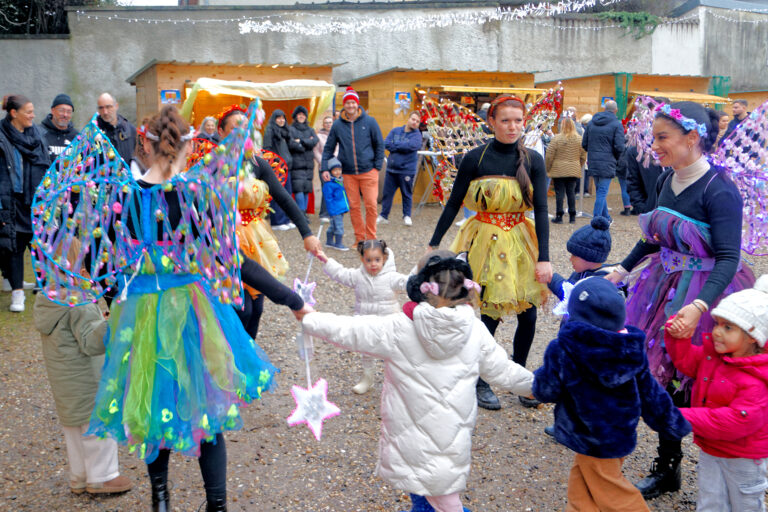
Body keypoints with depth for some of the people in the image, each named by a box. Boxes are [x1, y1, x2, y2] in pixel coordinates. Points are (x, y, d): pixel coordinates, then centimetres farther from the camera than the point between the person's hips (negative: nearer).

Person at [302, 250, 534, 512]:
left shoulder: (397, 328, -15)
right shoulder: (475, 330, -8)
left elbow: (345, 330, -7)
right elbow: (503, 371, 3)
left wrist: (308, 319, 10)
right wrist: (536, 385, 22)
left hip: (413, 437, -2)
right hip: (454, 431, 2)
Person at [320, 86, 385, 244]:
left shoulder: (369, 122, 0)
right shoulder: (337, 125, 4)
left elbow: (379, 145, 6)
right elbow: (328, 148, 9)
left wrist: (377, 166, -1)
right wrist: (324, 168, -1)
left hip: (368, 171, -1)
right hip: (348, 173, 2)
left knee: (371, 205, -4)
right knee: (354, 207, 5)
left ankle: (371, 238, 10)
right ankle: (359, 238, 16)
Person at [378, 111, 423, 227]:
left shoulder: (417, 135, -3)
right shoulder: (395, 130, 8)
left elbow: (412, 145, -22)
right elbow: (386, 143, -4)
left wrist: (395, 145, -11)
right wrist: (402, 147, -15)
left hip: (407, 170, -3)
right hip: (391, 168, 3)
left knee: (407, 194, 6)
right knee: (387, 193, 8)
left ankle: (407, 216, 20)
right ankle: (383, 216, 18)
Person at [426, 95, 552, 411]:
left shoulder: (533, 160, -1)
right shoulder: (475, 158, -6)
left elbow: (541, 210, -4)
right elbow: (453, 204, 0)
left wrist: (543, 258, -10)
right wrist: (433, 245, -1)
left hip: (521, 241, 3)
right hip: (486, 241, -3)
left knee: (528, 314, 3)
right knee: (491, 313, -1)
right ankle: (481, 382, 20)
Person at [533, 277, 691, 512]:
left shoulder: (563, 350, -24)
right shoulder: (631, 348, -9)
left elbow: (547, 391, -13)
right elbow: (650, 393, 0)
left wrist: (537, 376, 10)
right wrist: (675, 424, 16)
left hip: (591, 441, -5)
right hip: (622, 435, 5)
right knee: (580, 493, 21)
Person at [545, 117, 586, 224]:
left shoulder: (557, 138, -8)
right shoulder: (579, 139, 3)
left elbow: (549, 156, -7)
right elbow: (583, 156, 7)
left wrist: (547, 169, 4)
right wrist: (579, 167, 20)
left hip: (558, 170, -3)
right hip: (573, 170, 3)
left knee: (559, 193, 1)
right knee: (571, 192, 9)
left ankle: (559, 216, 1)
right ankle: (572, 216, 11)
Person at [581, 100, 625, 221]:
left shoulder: (591, 122, 9)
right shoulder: (616, 124, -7)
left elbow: (584, 144, 9)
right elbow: (619, 147, -13)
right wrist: (616, 158, 5)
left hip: (593, 162, 5)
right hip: (607, 163, -5)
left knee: (600, 191, 16)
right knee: (602, 192, -3)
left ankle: (606, 217, 27)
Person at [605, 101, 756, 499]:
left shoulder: (719, 191, -19)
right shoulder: (667, 180, 2)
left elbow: (728, 258, -25)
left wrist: (698, 306, -38)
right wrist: (622, 270, 18)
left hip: (707, 294, -7)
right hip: (666, 287, 7)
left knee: (695, 388, -1)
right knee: (660, 376, 11)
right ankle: (666, 470, 29)